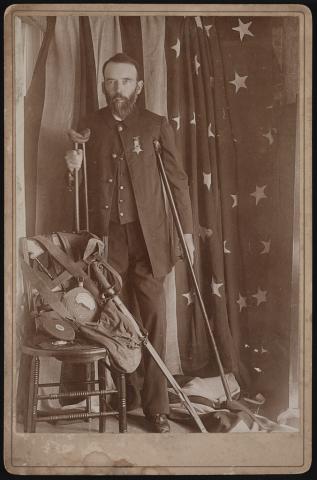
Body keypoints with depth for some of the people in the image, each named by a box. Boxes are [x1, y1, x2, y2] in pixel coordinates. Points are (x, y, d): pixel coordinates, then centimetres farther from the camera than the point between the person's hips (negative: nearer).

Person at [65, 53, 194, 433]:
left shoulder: (156, 126, 4)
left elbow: (177, 180, 7)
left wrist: (186, 230, 4)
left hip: (147, 236, -1)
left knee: (153, 317, -3)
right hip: (105, 237, 1)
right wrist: (73, 167, -5)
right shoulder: (87, 127, 8)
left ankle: (155, 405, 5)